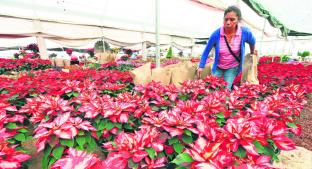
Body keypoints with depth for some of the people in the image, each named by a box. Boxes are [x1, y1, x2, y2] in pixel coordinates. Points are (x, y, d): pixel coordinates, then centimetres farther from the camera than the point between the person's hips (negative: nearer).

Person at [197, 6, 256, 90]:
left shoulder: (245, 32, -18)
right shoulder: (216, 34, -22)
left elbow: (252, 42, 5)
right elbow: (206, 51, -11)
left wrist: (252, 53, 22)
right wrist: (201, 66, -12)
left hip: (233, 67, 0)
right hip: (218, 67, 0)